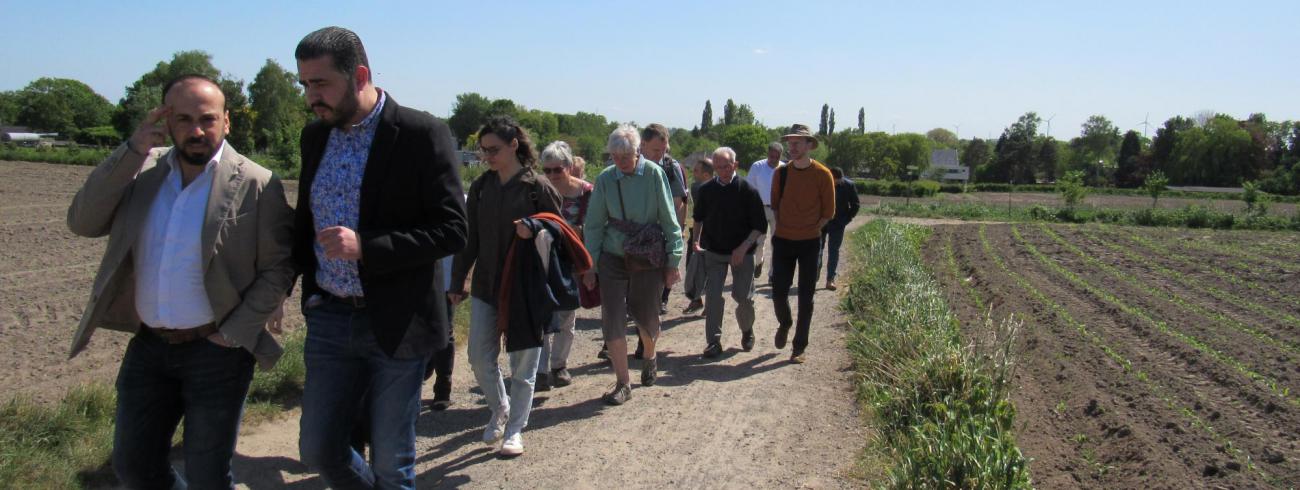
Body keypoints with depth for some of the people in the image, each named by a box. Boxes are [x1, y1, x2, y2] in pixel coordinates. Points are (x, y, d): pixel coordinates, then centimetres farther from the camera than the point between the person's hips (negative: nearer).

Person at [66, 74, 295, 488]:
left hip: (216, 351, -5)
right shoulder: (141, 170, 2)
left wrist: (232, 335, -13)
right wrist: (131, 151, -14)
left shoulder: (256, 185, -13)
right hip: (148, 345, 5)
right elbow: (82, 222, -6)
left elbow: (277, 269, -10)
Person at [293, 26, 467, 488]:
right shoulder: (315, 135, 8)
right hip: (329, 319, 6)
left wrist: (364, 247, -25)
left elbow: (452, 230, -16)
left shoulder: (423, 134, -12)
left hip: (396, 323, -5)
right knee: (318, 451, 12)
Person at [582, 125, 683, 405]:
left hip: (649, 258, -1)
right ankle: (622, 384, 7)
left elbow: (669, 219, -3)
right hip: (613, 258, 1)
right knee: (612, 321, -4)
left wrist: (673, 261, -5)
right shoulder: (605, 179, -2)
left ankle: (649, 358, 44)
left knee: (646, 317, 12)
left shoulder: (653, 174, -8)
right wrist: (590, 266, 2)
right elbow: (593, 225, 4)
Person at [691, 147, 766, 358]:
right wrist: (695, 240, 3)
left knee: (744, 296, 4)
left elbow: (760, 226, -8)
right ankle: (713, 341, 4)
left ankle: (747, 331, 31)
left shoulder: (747, 191, -9)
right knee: (713, 296, -4)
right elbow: (698, 218, 17)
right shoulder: (706, 190, 0)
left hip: (741, 253, -2)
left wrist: (743, 248, -18)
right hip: (713, 252, 2)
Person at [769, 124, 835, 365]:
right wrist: (783, 227, 5)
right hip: (783, 241, 2)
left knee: (806, 297, 2)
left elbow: (828, 212, -1)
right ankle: (784, 324, 34)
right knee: (779, 291, 3)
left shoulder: (822, 175, -8)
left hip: (810, 243, -2)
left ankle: (799, 347, 11)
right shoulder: (781, 173, 1)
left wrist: (809, 229, -3)